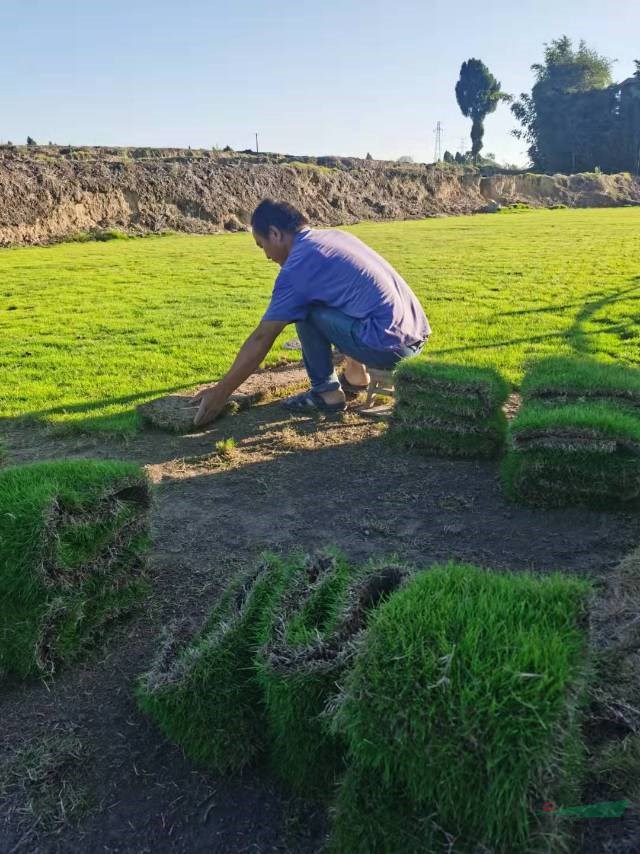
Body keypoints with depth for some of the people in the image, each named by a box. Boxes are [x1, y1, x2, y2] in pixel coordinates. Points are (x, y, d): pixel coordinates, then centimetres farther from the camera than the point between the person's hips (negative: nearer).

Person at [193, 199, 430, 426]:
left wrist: (221, 392, 3)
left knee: (306, 310, -2)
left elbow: (262, 338, -6)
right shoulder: (335, 235, 15)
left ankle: (327, 392, 6)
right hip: (417, 335, 9)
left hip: (390, 347, -9)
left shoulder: (297, 268, -9)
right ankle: (356, 375, 24)